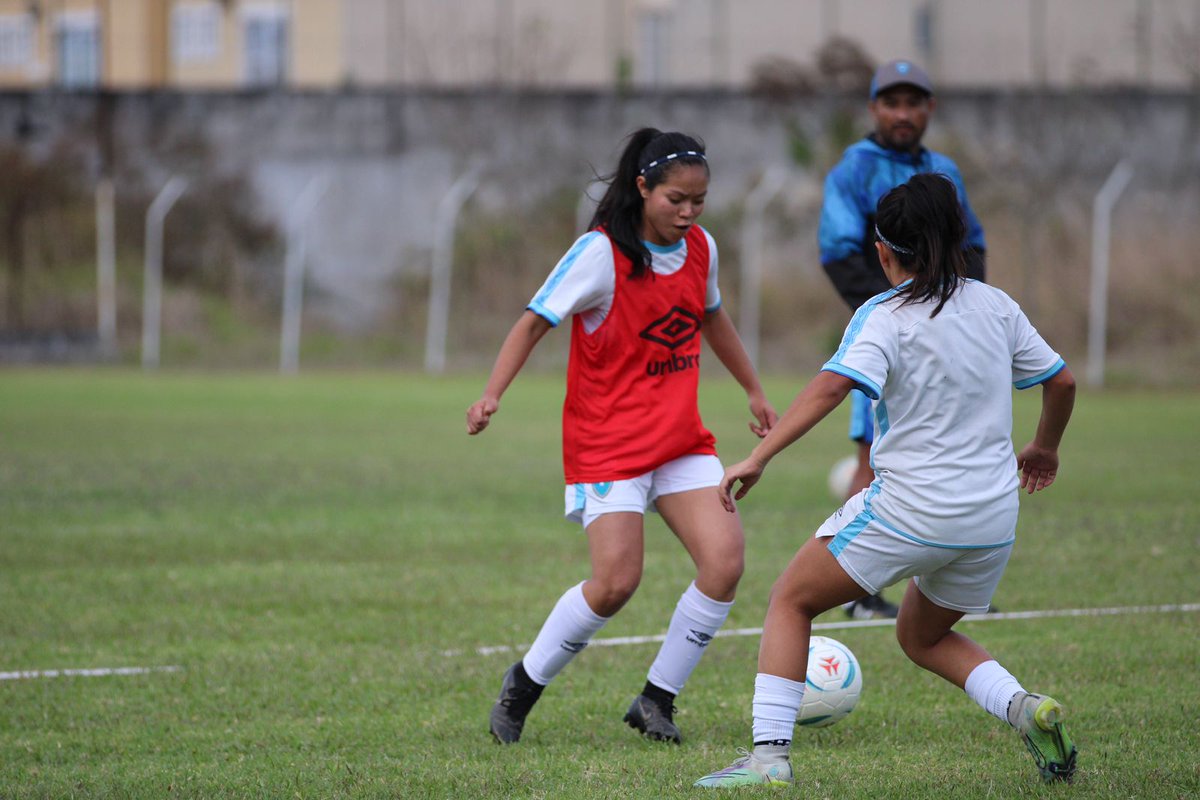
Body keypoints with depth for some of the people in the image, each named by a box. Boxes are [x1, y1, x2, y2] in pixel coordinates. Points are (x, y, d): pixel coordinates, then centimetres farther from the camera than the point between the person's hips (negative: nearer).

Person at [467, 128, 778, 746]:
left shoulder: (700, 248, 5)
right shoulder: (601, 253, -13)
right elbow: (535, 321, -12)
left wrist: (754, 391, 34)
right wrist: (492, 394, -24)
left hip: (683, 440, 6)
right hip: (608, 442, -6)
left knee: (724, 561, -12)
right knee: (615, 583, -15)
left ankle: (657, 701, 2)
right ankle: (523, 686, 9)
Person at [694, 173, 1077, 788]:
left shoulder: (885, 316, -8)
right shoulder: (996, 306, 7)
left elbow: (831, 386, -24)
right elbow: (1062, 381, 15)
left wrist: (758, 458, -27)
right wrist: (1045, 449, 34)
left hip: (911, 509, -6)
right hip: (994, 519, 6)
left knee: (791, 600, 11)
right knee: (922, 637, 28)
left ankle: (768, 753, -1)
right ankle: (1022, 707, 2)